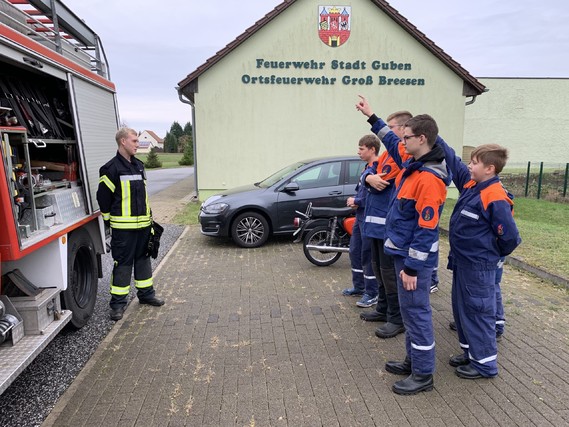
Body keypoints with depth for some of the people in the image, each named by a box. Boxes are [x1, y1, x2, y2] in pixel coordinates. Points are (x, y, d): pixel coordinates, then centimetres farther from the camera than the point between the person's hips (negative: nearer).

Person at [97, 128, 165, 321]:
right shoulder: (111, 169, -10)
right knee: (122, 263, 0)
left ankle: (146, 293, 28)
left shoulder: (139, 166, 12)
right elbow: (103, 197, -7)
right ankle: (118, 302, 11)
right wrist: (111, 221, -2)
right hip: (123, 228, -7)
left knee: (143, 258, 15)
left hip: (143, 225, 7)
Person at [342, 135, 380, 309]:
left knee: (368, 256, -1)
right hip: (360, 216, 10)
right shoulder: (367, 168, 12)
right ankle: (359, 286, 33)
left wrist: (356, 201, -12)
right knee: (354, 251, 17)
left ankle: (371, 294, 13)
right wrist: (355, 201, 1)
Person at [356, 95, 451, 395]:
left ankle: (423, 375, 19)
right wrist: (372, 118, 26)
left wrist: (412, 268, -21)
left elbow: (426, 229, -24)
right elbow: (392, 143, 25)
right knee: (409, 310, 19)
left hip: (414, 257, -10)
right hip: (403, 251, 10)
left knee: (416, 312, 2)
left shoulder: (429, 178, -23)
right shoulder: (413, 162, 5)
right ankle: (413, 361, 35)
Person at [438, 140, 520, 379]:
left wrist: (491, 255, -3)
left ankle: (485, 363, 20)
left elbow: (510, 238, -18)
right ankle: (471, 353, 34)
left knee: (478, 313, 4)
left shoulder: (495, 199, -21)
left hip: (478, 268, -9)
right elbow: (453, 161, 12)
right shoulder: (470, 183, 2)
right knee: (461, 309, 18)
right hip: (462, 263, 9)